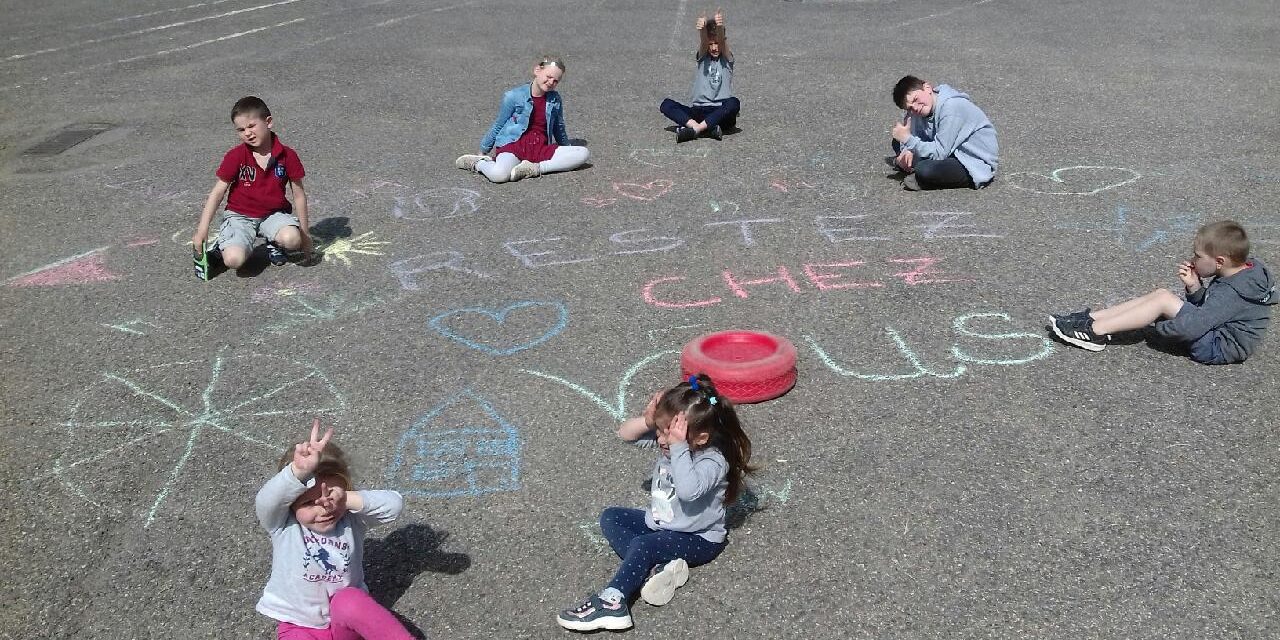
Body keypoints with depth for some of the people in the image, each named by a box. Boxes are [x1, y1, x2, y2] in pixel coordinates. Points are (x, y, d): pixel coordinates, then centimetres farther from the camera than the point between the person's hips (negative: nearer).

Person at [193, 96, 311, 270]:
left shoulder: (287, 156, -7)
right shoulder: (235, 156, -9)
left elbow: (299, 195, 0)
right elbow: (218, 192, -5)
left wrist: (304, 233, 2)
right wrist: (202, 229, -11)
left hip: (274, 213, 1)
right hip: (240, 215, -1)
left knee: (291, 239, -32)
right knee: (234, 260, -26)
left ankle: (274, 244, 6)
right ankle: (223, 246, 13)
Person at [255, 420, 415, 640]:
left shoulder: (352, 519, -10)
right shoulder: (282, 526, -15)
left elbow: (394, 504, -24)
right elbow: (267, 500, -38)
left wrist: (347, 500, -36)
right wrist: (300, 470, -58)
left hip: (346, 621, 0)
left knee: (349, 602, -34)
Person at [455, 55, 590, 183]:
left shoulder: (555, 99, 6)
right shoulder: (514, 96, -3)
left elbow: (559, 129, 24)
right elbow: (497, 126, 9)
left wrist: (567, 149, 35)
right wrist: (483, 151, 18)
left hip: (541, 149, 4)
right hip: (513, 145, -4)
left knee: (584, 153, -17)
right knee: (499, 175, -39)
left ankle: (536, 168, -22)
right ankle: (478, 162, -3)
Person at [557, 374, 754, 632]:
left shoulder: (713, 462, -28)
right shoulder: (668, 445, -6)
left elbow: (688, 490, -48)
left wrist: (679, 447, -46)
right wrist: (648, 420, -20)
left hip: (699, 539, -9)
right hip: (659, 524, 9)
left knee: (643, 545, -30)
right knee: (610, 517, 0)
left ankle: (612, 604, -29)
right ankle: (652, 568, -19)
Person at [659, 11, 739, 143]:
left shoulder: (727, 58, 8)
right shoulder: (702, 58, 11)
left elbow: (722, 40, -15)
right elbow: (703, 41, -13)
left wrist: (720, 27, -38)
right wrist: (702, 28, -37)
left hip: (721, 114, -2)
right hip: (699, 112, 2)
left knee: (734, 103, -36)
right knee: (666, 104, -21)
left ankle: (695, 129, -35)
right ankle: (708, 128, -39)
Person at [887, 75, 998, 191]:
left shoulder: (952, 108, -26)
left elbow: (939, 154, -28)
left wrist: (908, 139, -26)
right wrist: (908, 150, -8)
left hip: (978, 165, -9)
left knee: (923, 171, -33)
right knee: (899, 143, 7)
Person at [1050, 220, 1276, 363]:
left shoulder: (1231, 293, -27)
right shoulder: (1245, 270, 3)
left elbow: (1190, 327, -32)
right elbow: (1208, 307, 12)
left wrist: (1158, 327, -15)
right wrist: (1194, 287, -8)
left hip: (1216, 349, -10)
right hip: (1213, 331, 10)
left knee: (1164, 300, -21)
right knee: (1160, 294, 1)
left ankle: (1096, 331, -19)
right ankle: (1091, 318, -5)